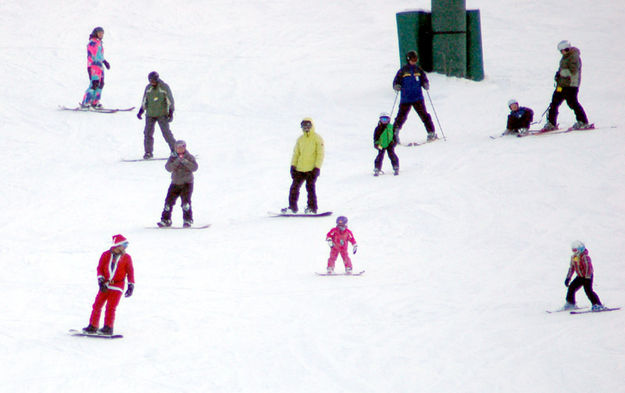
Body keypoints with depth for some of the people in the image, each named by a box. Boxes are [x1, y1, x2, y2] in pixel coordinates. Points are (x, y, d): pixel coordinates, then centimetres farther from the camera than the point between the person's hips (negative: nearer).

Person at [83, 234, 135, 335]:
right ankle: (93, 326, 12)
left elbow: (130, 272, 6)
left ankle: (108, 328, -6)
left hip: (117, 286, -2)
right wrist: (101, 280, -10)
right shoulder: (106, 255, 2)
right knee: (97, 305, 2)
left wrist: (131, 286, 0)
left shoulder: (126, 258, 2)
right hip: (105, 285, 2)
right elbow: (100, 268, 3)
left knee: (110, 307, -12)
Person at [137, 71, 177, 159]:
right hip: (150, 114, 4)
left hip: (162, 114, -4)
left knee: (166, 132, -9)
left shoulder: (164, 87, -6)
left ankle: (174, 150, 3)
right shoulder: (148, 88, 6)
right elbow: (144, 101, 18)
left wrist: (171, 112, -8)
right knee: (148, 132, -3)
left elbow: (170, 100, -2)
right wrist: (141, 111, 14)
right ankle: (148, 152, 4)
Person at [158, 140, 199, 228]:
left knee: (185, 201, -16)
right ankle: (166, 220, 12)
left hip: (187, 183, -3)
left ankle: (188, 220, -8)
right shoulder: (173, 158, 1)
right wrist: (177, 162, -26)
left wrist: (185, 161, -27)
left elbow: (195, 167, -17)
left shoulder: (189, 157, -3)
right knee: (169, 201, 1)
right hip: (175, 183, 3)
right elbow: (168, 168, -12)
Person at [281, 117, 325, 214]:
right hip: (300, 169, 6)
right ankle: (292, 207, 10)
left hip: (311, 169, -6)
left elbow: (320, 154, -6)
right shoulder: (300, 139, 15)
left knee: (310, 187, -8)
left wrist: (317, 168, -14)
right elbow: (296, 153, 17)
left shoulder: (317, 138, -2)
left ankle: (312, 208, -2)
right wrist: (293, 166, 7)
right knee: (294, 187, 3)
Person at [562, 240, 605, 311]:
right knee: (571, 288, 8)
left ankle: (597, 305, -21)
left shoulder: (585, 257, -20)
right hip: (580, 277, 8)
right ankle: (570, 303, 25)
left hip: (587, 276, -8)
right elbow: (571, 268, 17)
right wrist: (568, 278, 18)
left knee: (588, 290, -21)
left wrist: (587, 278, -31)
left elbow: (588, 267, -25)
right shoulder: (573, 258, 7)